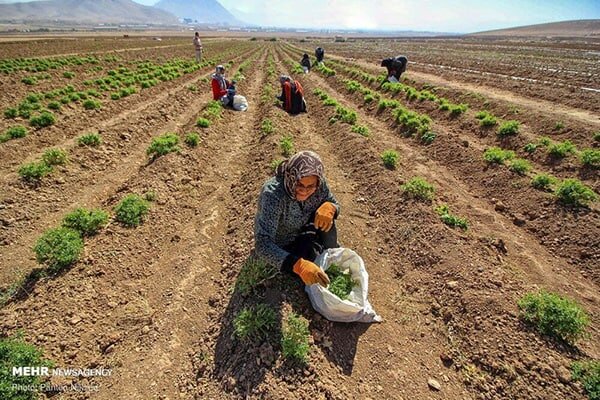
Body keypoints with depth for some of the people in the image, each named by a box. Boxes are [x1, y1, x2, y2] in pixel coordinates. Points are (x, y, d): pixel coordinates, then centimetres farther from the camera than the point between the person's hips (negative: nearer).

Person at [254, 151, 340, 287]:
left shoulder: (318, 184, -24)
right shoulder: (273, 195, -40)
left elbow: (334, 204, -5)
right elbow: (263, 245, -44)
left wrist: (329, 208, -32)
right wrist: (298, 265, -58)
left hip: (301, 230, 4)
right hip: (280, 246, -4)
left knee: (326, 219, -20)